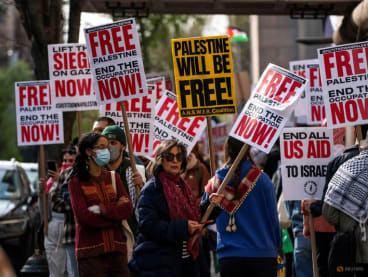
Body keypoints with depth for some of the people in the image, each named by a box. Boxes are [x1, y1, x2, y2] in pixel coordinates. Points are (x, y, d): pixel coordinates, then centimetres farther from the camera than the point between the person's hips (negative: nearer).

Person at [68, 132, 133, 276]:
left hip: (117, 249, 4)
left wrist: (103, 209, -12)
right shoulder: (77, 182, 0)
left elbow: (128, 209, 1)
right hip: (91, 252, -4)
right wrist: (116, 211, -7)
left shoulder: (113, 178, 15)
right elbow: (83, 217, -12)